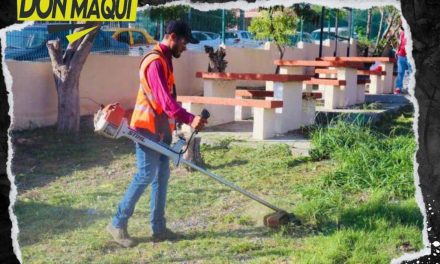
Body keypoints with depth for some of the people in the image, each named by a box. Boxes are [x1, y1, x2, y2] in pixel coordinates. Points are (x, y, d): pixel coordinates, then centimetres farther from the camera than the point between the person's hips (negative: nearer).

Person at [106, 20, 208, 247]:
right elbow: (165, 100, -28)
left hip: (160, 129, 10)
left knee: (161, 177, 9)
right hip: (148, 129, -10)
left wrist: (184, 120, 21)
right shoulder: (156, 62, -19)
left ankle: (158, 228, 15)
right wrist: (189, 119, -36)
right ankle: (117, 224, 4)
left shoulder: (164, 60, 14)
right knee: (145, 176, -7)